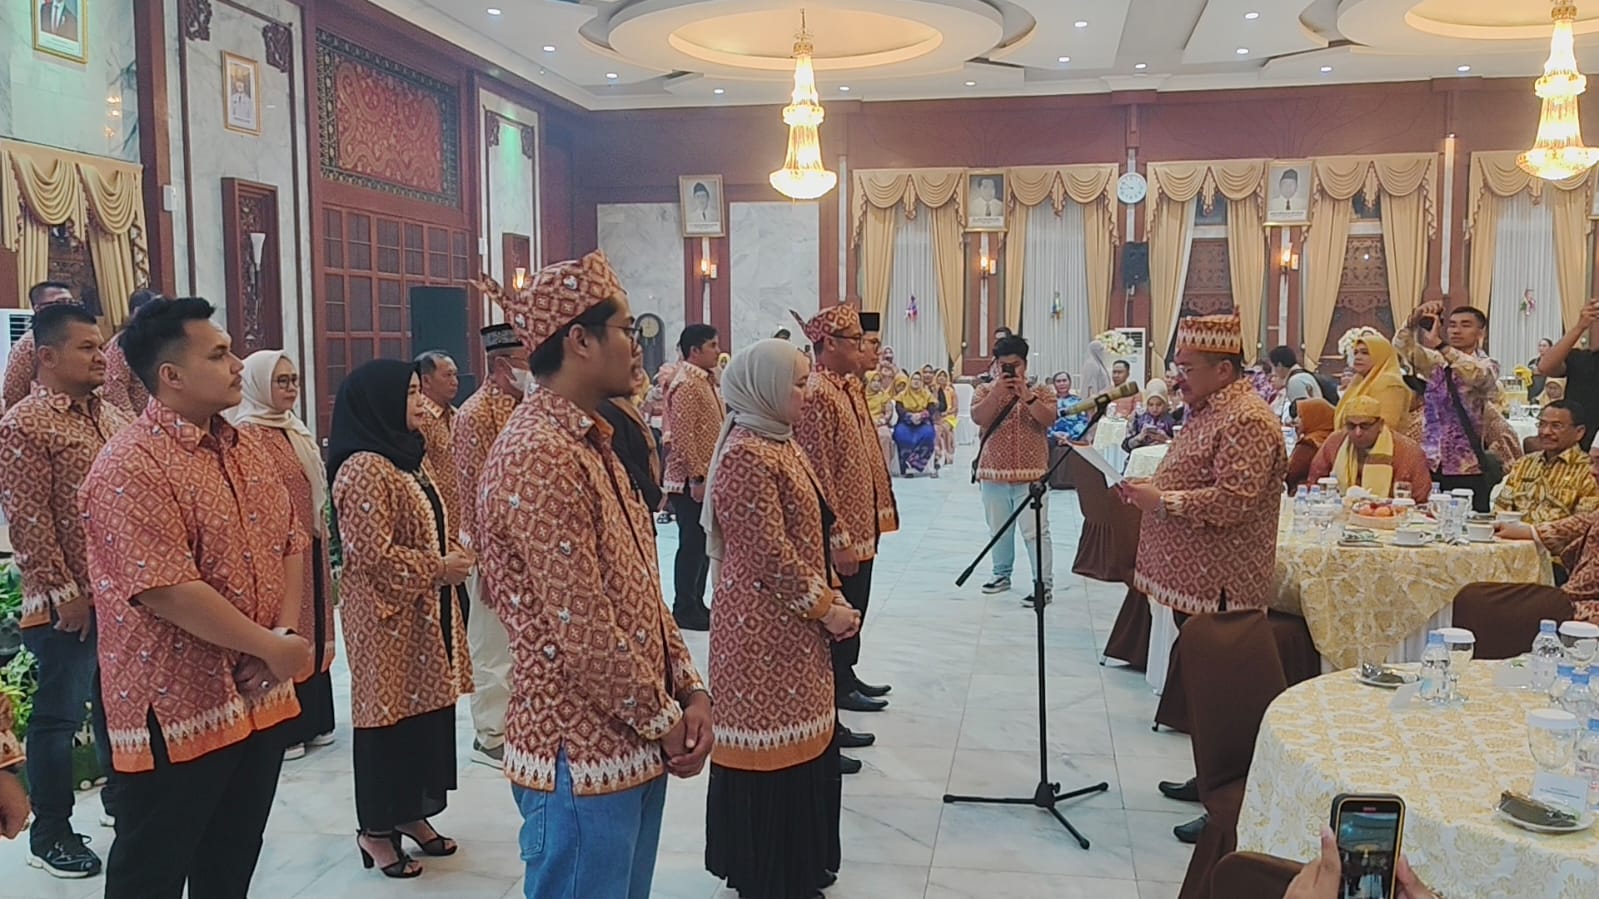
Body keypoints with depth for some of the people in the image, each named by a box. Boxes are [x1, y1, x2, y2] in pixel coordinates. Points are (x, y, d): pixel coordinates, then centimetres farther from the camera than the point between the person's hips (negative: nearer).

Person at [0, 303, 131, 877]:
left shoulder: (111, 416, 10)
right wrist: (64, 593, -15)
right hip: (68, 603, -6)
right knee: (59, 716, 6)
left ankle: (120, 798, 36)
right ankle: (50, 835, 20)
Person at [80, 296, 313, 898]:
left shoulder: (246, 450, 9)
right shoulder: (130, 467, -17)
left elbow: (291, 543, 10)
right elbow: (169, 592, -24)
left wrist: (286, 630, -7)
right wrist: (273, 648, -17)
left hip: (260, 697, 7)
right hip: (177, 708, -7)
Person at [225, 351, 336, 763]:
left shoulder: (294, 431, 13)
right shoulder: (248, 434, -13)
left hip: (309, 547, 9)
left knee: (310, 627, 14)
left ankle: (310, 719, 26)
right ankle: (281, 730, 11)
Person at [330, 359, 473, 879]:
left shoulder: (414, 457, 12)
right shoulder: (364, 469, -17)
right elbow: (373, 553, -22)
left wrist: (456, 557, 2)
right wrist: (438, 569, -16)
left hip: (428, 611, 9)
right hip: (389, 615, -9)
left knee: (428, 707, 13)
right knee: (390, 715, 1)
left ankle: (411, 812, 27)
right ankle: (376, 830, 16)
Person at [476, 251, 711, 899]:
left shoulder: (591, 444, 11)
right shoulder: (539, 457, -21)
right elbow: (583, 636, -24)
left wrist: (689, 689, 2)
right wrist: (664, 720, -11)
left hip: (632, 744, 9)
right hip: (584, 754, -9)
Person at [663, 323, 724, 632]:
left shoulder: (706, 381, 14)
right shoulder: (686, 385, -16)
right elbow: (683, 437, -21)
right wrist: (697, 478, -22)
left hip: (707, 477, 9)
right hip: (691, 481, -9)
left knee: (702, 544, 15)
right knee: (692, 544, -2)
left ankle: (696, 604, 24)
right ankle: (684, 609, 8)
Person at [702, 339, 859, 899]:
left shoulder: (780, 444, 12)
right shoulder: (745, 457, -20)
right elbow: (769, 556, -22)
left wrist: (830, 597, 7)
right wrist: (824, 609, -13)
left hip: (794, 622, 10)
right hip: (765, 627, -10)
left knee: (799, 740, 18)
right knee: (775, 745, 3)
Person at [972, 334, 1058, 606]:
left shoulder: (1041, 392, 3)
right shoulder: (985, 391, 5)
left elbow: (1049, 419, -13)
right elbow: (978, 418, -12)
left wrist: (1026, 395, -23)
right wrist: (997, 392, -22)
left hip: (1031, 474, -2)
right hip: (994, 474, 3)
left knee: (1035, 532, -6)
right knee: (999, 530, 15)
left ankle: (1044, 584, -2)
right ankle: (1002, 574, 31)